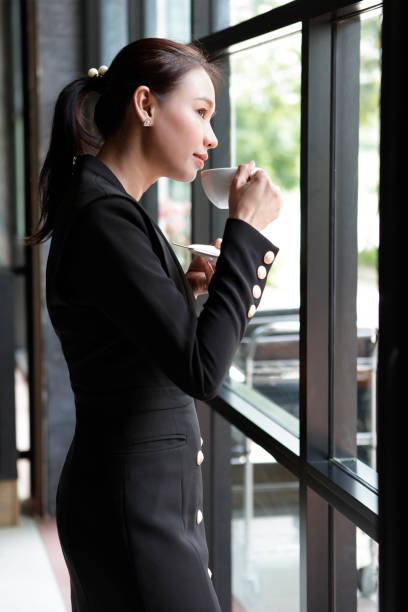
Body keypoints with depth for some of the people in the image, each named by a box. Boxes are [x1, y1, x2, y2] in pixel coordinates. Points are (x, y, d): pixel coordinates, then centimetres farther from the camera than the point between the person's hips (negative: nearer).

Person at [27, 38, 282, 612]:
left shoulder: (110, 206, 11)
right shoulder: (103, 219, -20)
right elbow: (201, 370, -25)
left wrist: (184, 287, 5)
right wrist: (246, 230, -19)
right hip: (134, 502, -10)